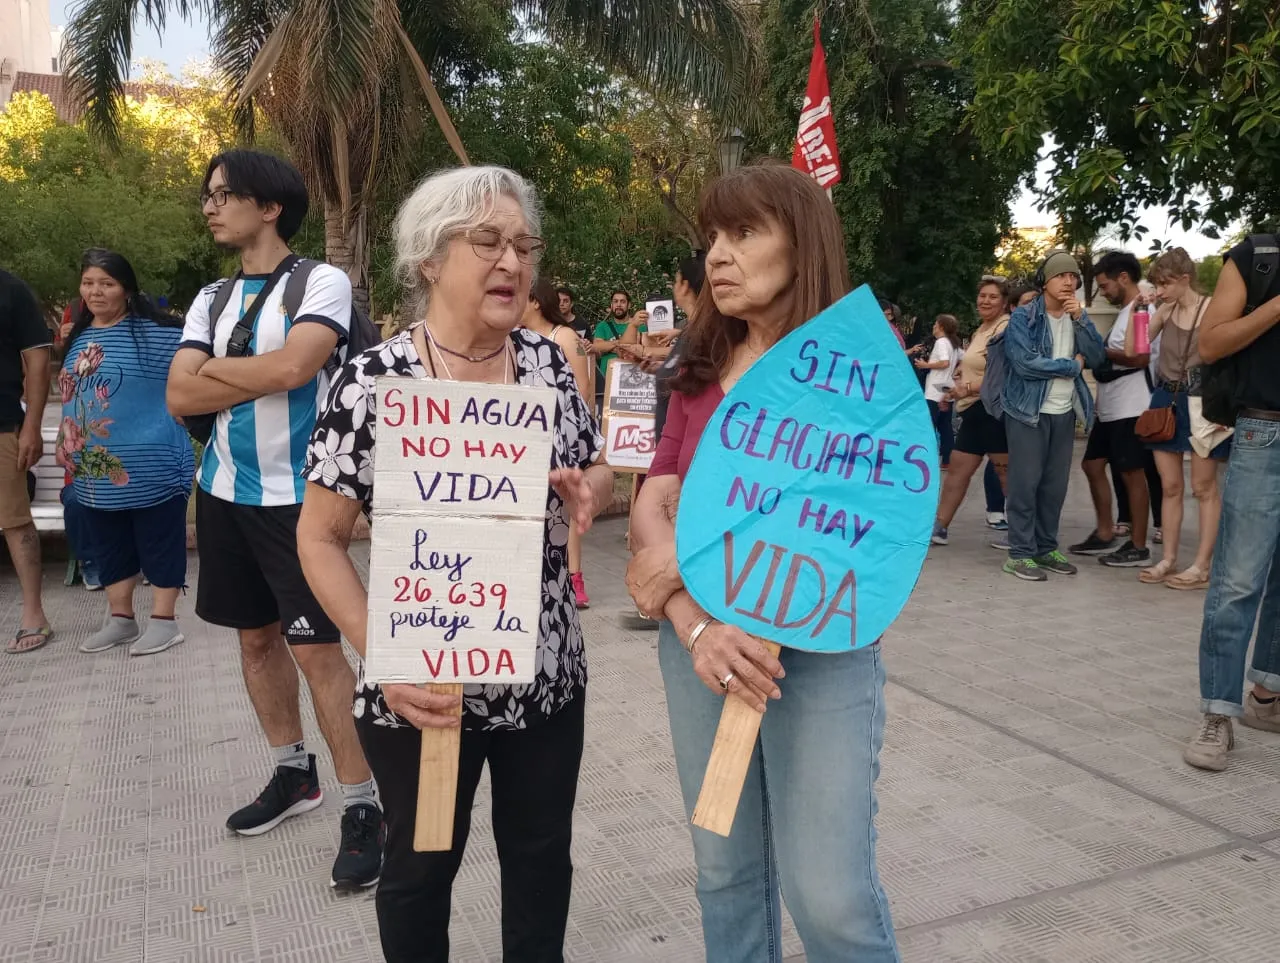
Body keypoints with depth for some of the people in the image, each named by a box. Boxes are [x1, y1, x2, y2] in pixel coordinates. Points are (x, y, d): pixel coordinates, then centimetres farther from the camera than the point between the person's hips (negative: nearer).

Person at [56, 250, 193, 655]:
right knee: (108, 546, 16)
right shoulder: (79, 338, 12)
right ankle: (120, 619, 29)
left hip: (150, 468, -8)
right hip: (96, 472, 8)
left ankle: (164, 621, 15)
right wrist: (66, 445, 23)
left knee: (159, 541, 4)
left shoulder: (153, 332, -12)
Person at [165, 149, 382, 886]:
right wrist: (261, 374, -12)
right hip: (225, 491, 7)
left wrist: (218, 367, -6)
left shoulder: (323, 283, -8)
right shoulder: (212, 299, 10)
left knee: (318, 649, -7)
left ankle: (365, 808, 3)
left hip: (297, 495, -7)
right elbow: (181, 397, 0)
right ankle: (294, 773, 31)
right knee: (257, 636, 14)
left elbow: (289, 368, -23)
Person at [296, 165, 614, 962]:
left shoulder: (550, 365, -1)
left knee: (541, 854, 21)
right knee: (421, 865, 18)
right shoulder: (372, 382, -13)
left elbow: (599, 473, 10)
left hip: (548, 677, 4)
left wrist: (586, 492, -14)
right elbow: (320, 539, -10)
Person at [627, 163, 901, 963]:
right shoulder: (700, 375, 6)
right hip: (700, 647, 5)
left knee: (831, 895, 2)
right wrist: (694, 625, -19)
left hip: (820, 655, -4)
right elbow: (651, 513, -2)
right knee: (725, 873, 17)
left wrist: (686, 556, -15)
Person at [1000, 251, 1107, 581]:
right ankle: (1020, 553, 0)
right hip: (1029, 410, -6)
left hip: (1065, 412, 6)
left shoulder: (1079, 317, 11)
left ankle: (1046, 548, 18)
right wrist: (1072, 365, -8)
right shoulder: (1023, 317, -7)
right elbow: (1025, 363, -19)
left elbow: (1097, 357, 0)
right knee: (1026, 482, -5)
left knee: (1056, 484, 8)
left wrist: (1080, 319, -11)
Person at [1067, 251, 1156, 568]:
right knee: (1092, 465, 13)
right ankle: (1105, 534, 22)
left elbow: (1139, 358, -22)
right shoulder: (1125, 312, 18)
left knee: (1132, 473, -4)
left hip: (1130, 408, -10)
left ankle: (1138, 547, 4)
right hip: (1110, 407, 10)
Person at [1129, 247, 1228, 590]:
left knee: (1204, 488, 2)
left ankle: (1202, 567, 7)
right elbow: (1131, 349, 1)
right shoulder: (1164, 312, 5)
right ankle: (1169, 560, 18)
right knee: (1169, 486, 9)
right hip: (1166, 401, 5)